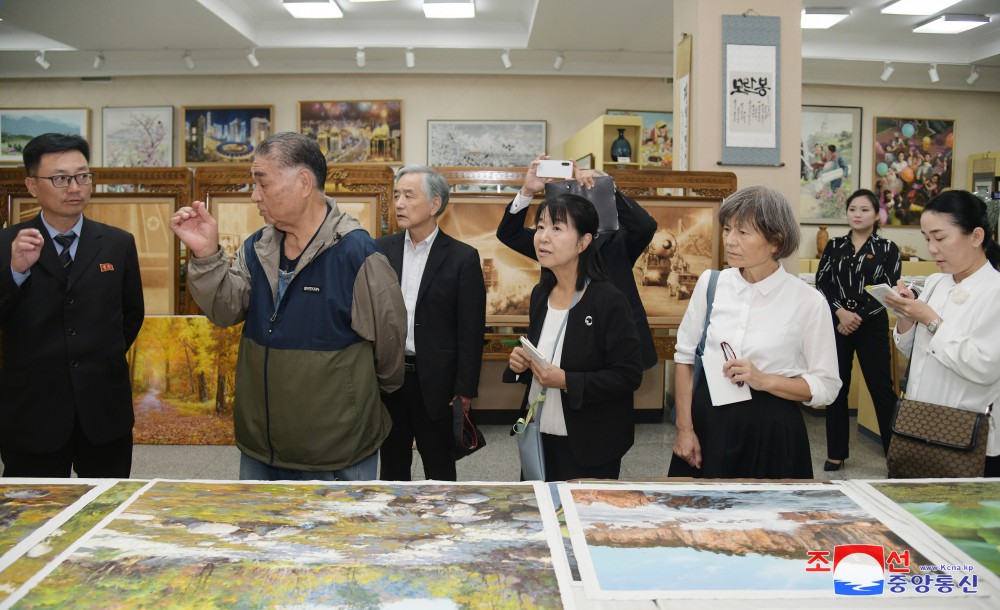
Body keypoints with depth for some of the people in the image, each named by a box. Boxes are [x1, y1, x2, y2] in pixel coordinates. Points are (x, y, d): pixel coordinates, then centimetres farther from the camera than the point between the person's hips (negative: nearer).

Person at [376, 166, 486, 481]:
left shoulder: (462, 258, -7)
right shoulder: (382, 249, 3)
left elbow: (471, 331, -7)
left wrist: (465, 390, -9)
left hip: (434, 382, -3)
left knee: (439, 467, 12)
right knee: (392, 465, 17)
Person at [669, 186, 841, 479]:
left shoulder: (808, 301, -9)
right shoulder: (710, 283, -1)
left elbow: (826, 387, -4)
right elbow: (686, 357, 5)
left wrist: (764, 380, -18)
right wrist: (684, 429, 2)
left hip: (771, 434, -2)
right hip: (707, 422, 3)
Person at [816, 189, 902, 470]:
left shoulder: (887, 249, 2)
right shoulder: (834, 246, 9)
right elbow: (822, 283, 0)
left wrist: (858, 317, -14)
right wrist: (841, 312, -15)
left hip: (872, 325, -2)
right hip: (836, 324, 3)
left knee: (881, 387, -3)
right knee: (836, 387, 7)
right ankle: (836, 452, 16)